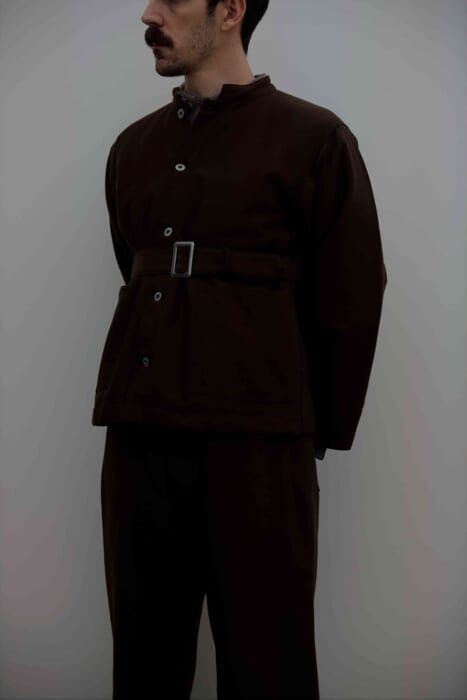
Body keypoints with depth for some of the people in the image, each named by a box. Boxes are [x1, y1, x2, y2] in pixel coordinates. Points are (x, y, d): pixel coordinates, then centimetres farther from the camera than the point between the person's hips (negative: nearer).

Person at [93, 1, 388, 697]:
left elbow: (352, 303, 0)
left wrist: (319, 434, 4)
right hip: (138, 439, 5)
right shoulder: (132, 148, 16)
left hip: (254, 448, -4)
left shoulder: (314, 138, 0)